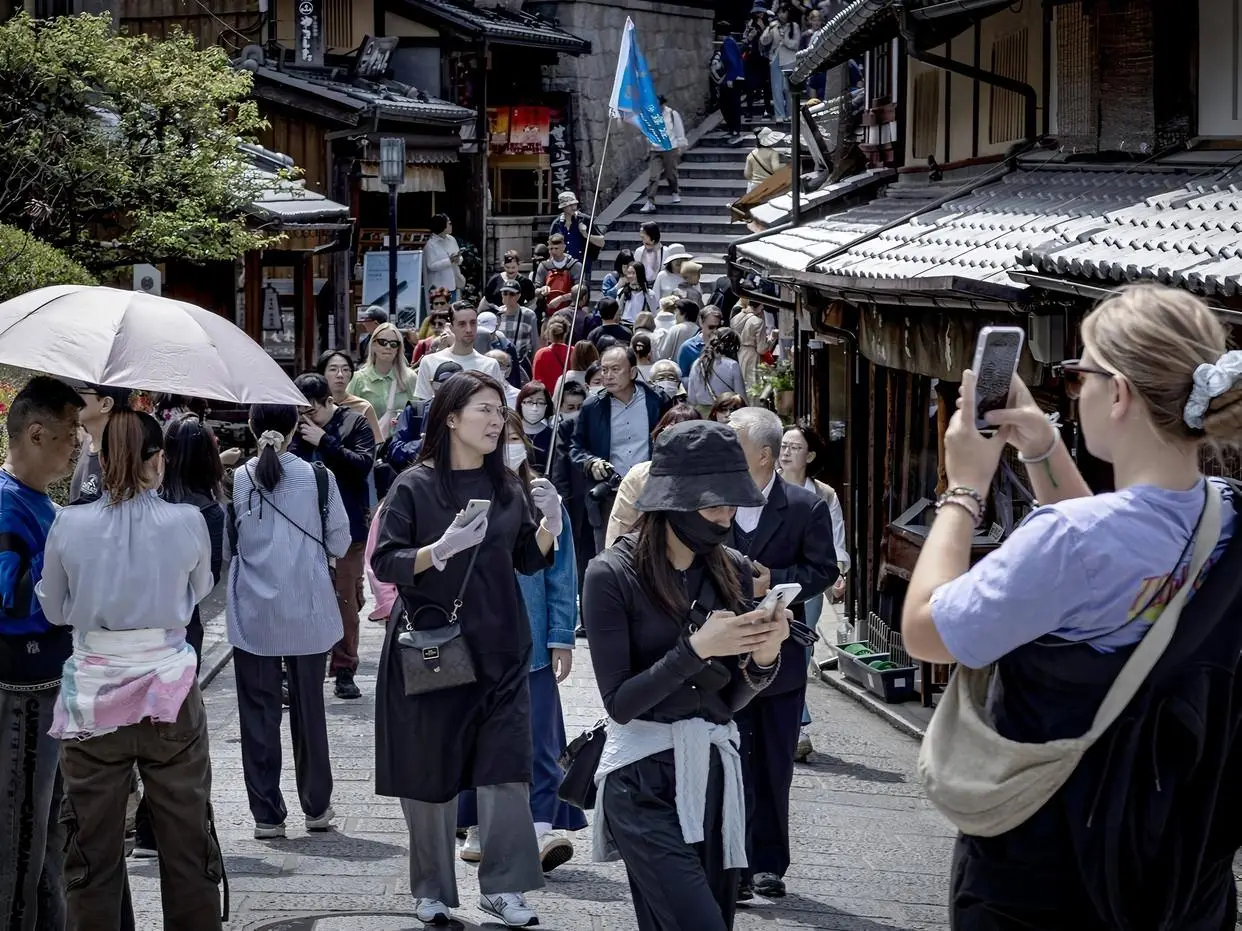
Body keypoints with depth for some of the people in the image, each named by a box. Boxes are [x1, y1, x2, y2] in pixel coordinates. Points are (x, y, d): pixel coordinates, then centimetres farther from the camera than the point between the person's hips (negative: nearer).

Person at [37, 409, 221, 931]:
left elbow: (53, 610, 6)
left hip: (93, 700, 0)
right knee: (186, 842, 11)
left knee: (92, 849, 9)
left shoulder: (69, 526, -7)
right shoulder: (187, 522, -8)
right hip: (170, 695, 0)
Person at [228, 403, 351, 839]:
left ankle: (267, 814, 8)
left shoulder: (237, 481, -7)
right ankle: (316, 807, 22)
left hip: (253, 617, -1)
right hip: (308, 614, 1)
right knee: (308, 708, 14)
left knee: (259, 712, 7)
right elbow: (340, 544, 1)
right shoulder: (319, 478, -7)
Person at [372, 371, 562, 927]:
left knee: (505, 768, -3)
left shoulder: (507, 486, 8)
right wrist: (442, 549, -24)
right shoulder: (416, 486, -5)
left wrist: (550, 524, -9)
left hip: (499, 650, 3)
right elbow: (385, 563, -8)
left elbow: (529, 560, 11)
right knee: (431, 771, 4)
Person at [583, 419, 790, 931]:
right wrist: (696, 648, -20)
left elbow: (732, 700, 11)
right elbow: (619, 702, -11)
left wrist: (762, 657, -9)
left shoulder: (731, 571, 6)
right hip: (646, 779, -5)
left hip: (717, 772, 5)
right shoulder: (613, 574, -9)